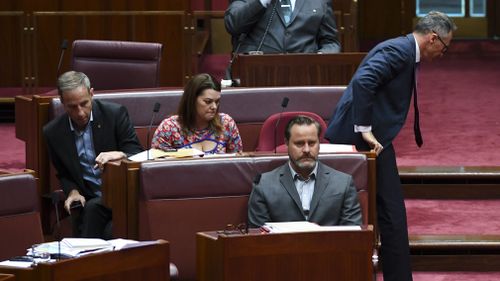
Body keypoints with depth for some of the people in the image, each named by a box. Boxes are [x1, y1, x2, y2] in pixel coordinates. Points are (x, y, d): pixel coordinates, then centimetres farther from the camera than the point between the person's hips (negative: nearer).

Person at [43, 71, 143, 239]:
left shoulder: (115, 114, -5)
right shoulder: (53, 132, 3)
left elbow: (138, 155, -4)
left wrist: (120, 154, -27)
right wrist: (73, 192, -5)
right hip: (89, 201, 2)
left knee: (93, 208, -32)